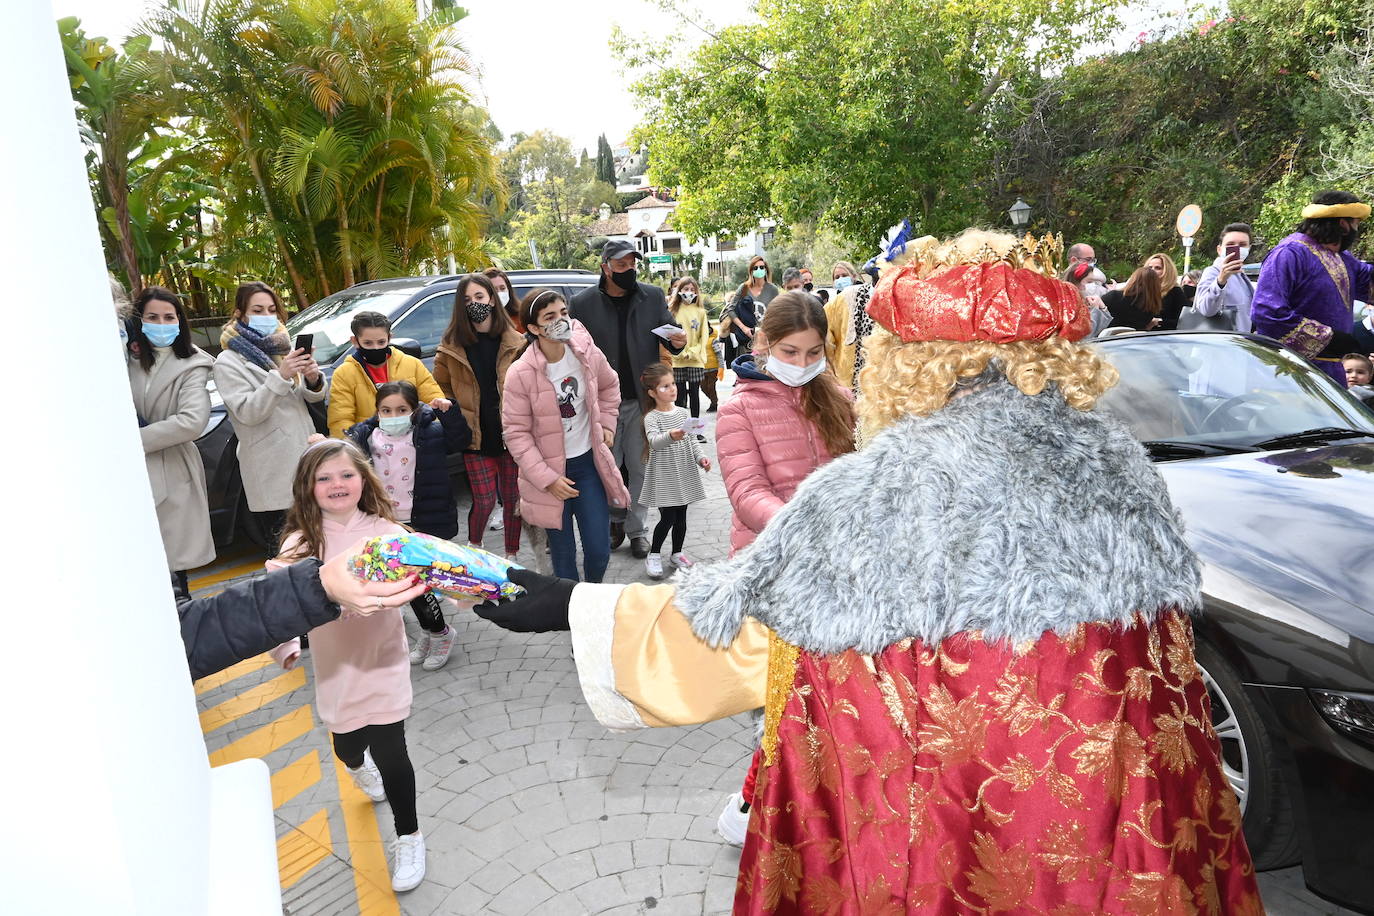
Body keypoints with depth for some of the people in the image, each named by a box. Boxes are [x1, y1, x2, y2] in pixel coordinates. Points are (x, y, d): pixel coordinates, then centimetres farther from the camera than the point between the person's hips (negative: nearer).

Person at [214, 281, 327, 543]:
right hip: (272, 474, -5)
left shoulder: (283, 348, 14)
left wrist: (314, 379, -9)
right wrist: (280, 376, -24)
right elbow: (247, 413, -14)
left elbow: (314, 397, 14)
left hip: (305, 455, 6)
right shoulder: (228, 362, -3)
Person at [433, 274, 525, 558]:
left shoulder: (515, 344, 0)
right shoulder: (451, 348, 1)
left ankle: (511, 555, 26)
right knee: (484, 500, 1)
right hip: (475, 438, 0)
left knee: (512, 498, 9)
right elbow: (441, 390, 10)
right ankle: (473, 546, 29)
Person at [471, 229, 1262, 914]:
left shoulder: (876, 493, -22)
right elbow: (1164, 668, 6)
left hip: (943, 850, -5)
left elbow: (727, 627, -12)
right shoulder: (1124, 465, -5)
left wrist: (572, 607, -1)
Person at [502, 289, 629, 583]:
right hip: (550, 471, -2)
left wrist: (606, 424, 9)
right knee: (563, 553, 8)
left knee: (599, 550, 4)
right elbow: (516, 433, -13)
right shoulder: (520, 374, -17)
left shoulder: (588, 354, -6)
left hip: (589, 461, 3)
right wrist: (547, 479, -17)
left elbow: (609, 386, 18)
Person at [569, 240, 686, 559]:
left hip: (642, 400, 1)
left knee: (640, 467, 7)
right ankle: (615, 521, 31)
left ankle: (637, 529, 19)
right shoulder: (582, 303, -3)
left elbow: (668, 331, 9)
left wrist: (677, 341, -15)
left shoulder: (653, 296, 2)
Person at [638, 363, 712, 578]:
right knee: (667, 518, -5)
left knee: (681, 516, 13)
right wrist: (670, 436, -48)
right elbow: (654, 441, -30)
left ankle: (677, 553, 30)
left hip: (684, 473, 5)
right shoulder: (651, 418, -12)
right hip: (663, 476, -5)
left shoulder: (683, 412, 5)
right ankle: (653, 556, 13)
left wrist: (700, 458, 0)